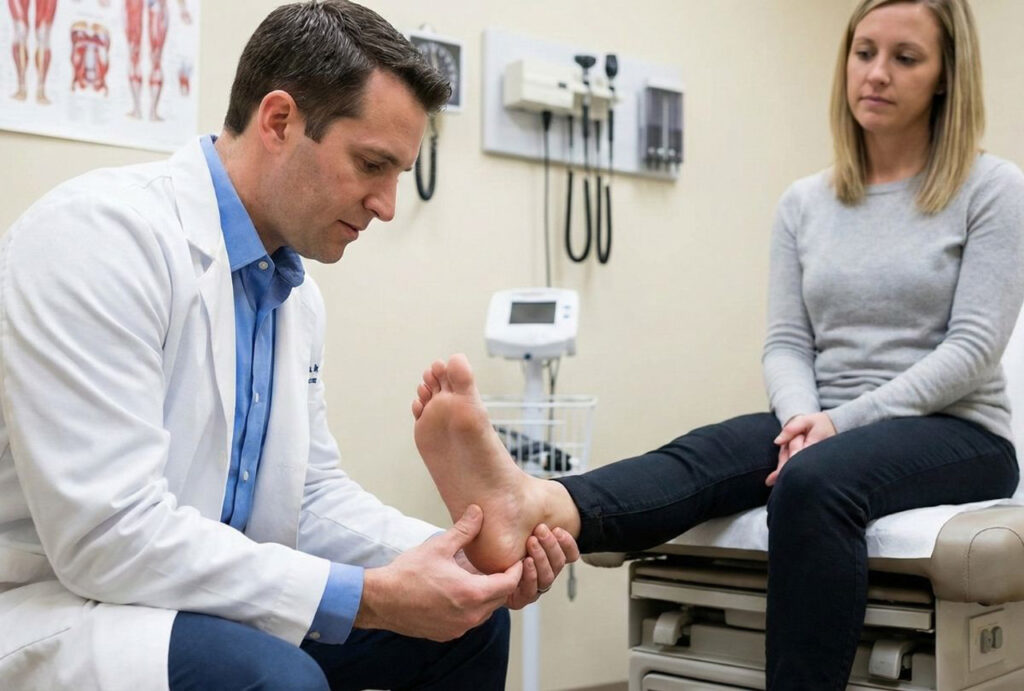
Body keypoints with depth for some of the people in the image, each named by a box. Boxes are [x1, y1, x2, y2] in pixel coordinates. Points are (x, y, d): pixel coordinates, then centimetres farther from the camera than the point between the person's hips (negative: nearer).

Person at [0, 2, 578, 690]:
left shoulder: (298, 294, 6)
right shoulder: (99, 233, -21)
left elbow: (313, 493, 10)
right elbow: (108, 534, -28)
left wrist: (458, 561, -7)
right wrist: (369, 597, -25)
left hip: (211, 604, 8)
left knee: (467, 623, 5)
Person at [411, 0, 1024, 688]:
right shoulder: (804, 202, 11)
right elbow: (786, 344, 6)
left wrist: (842, 422, -19)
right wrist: (804, 418, -17)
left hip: (959, 431, -3)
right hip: (827, 426, 3)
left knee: (813, 482, -37)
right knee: (707, 452, -30)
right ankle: (537, 509, -60)